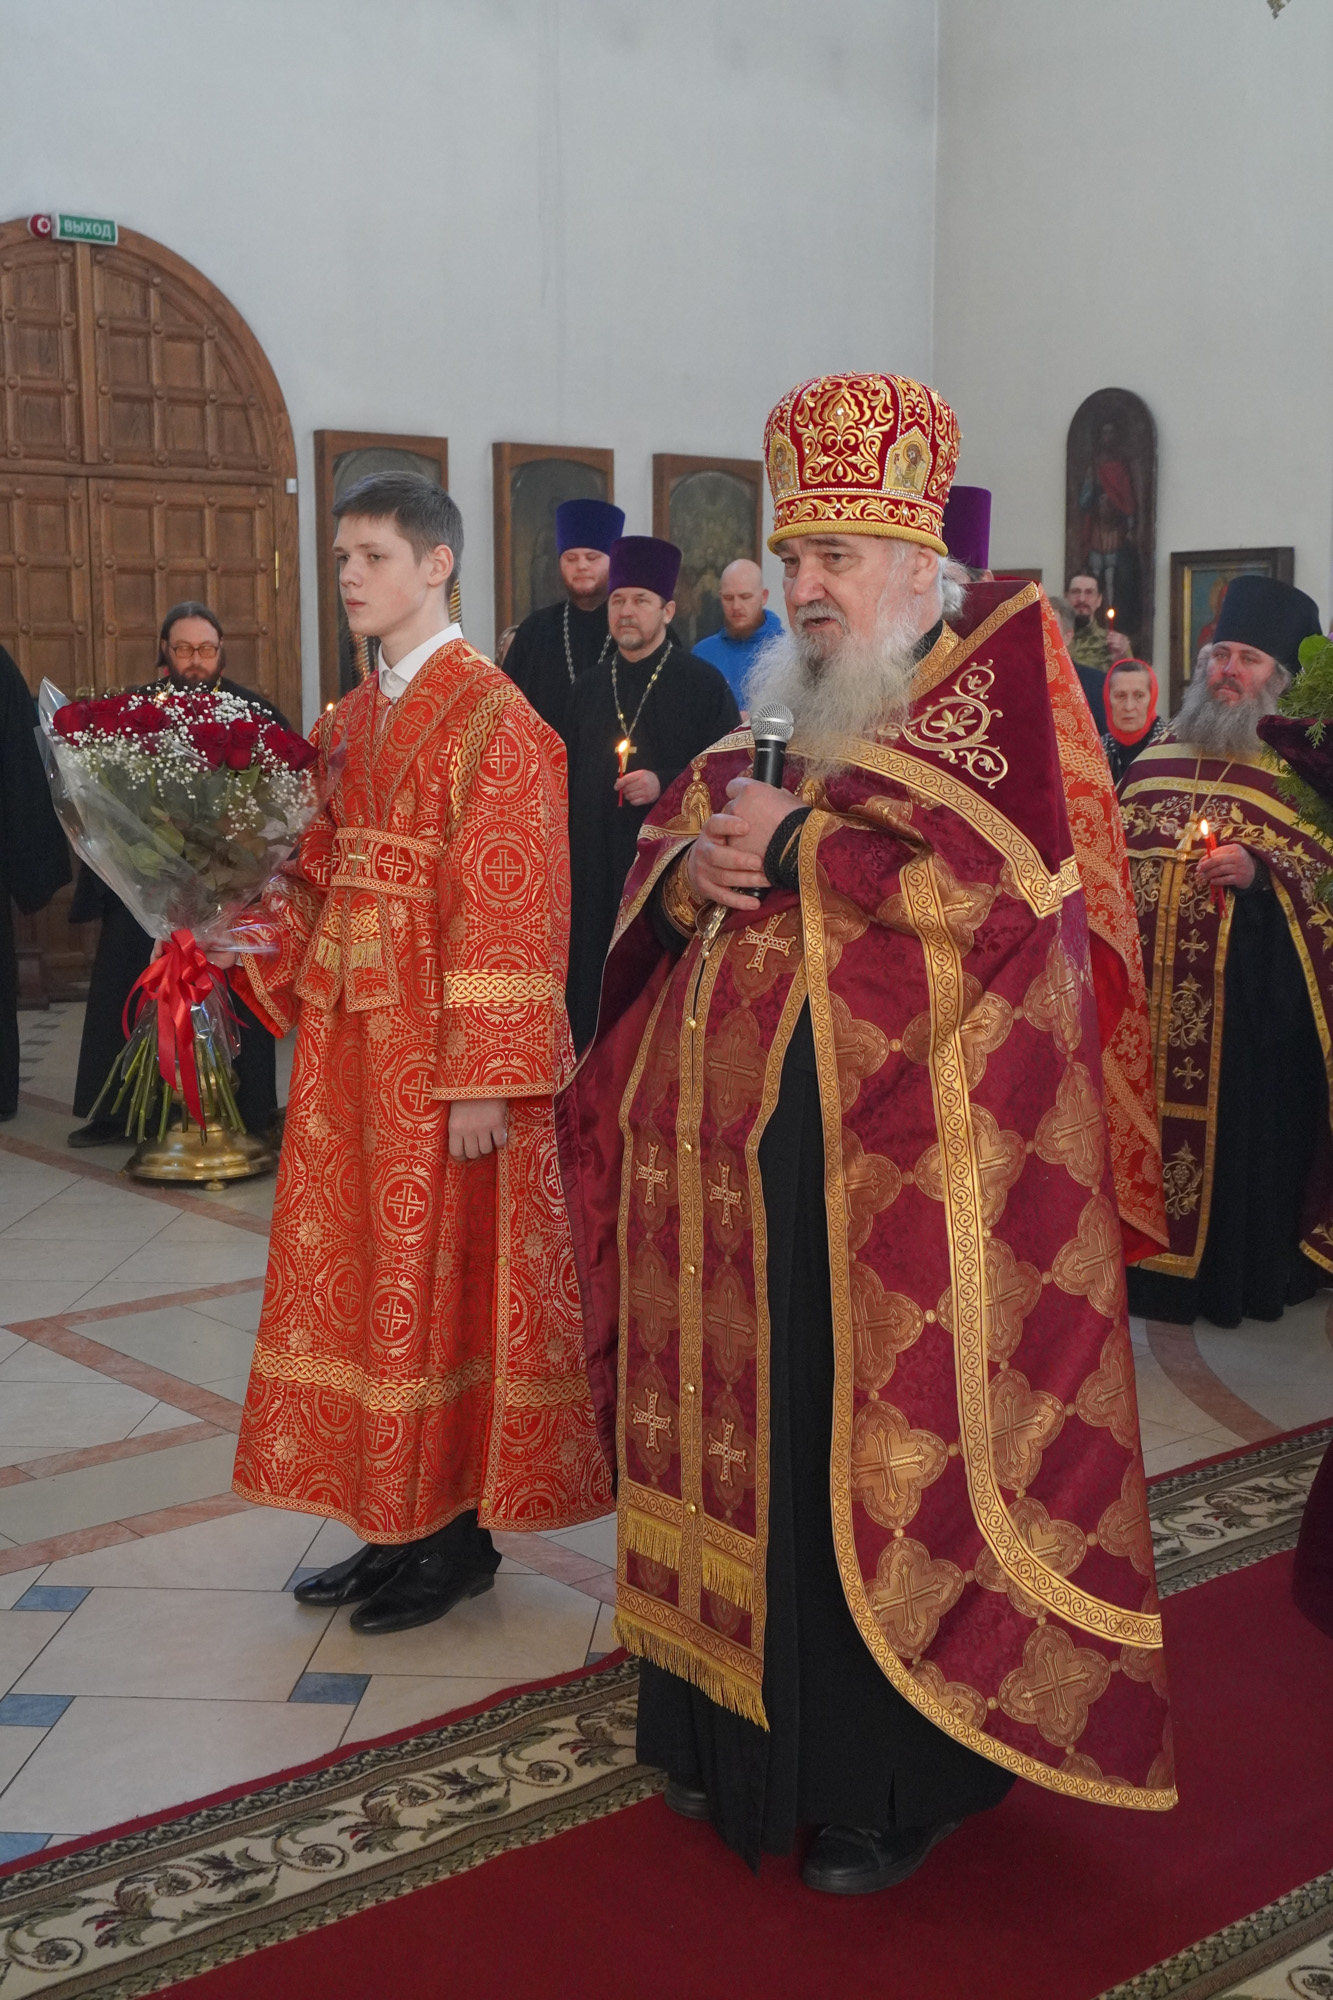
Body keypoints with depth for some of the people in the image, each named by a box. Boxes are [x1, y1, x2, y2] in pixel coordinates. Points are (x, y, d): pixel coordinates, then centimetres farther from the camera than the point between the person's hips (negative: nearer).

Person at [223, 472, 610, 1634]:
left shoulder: (492, 717, -11)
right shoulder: (349, 721, 13)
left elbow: (508, 907, -16)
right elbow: (321, 877, 14)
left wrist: (480, 1081, -19)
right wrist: (255, 934, -6)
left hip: (437, 1042, -8)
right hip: (349, 1034, 8)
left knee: (442, 1272, 2)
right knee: (359, 1268, 12)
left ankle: (460, 1536, 17)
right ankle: (397, 1524, 24)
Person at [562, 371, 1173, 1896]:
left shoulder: (999, 675, -3)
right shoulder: (784, 707, 17)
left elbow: (1004, 878, -18)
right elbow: (666, 855, 18)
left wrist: (793, 844, -12)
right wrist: (689, 870, -6)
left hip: (893, 1164, -6)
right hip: (741, 1148, 6)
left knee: (880, 1464, 2)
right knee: (745, 1437, 11)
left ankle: (898, 1778, 18)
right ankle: (740, 1727, 28)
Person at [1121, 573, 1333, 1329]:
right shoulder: (1164, 748, 14)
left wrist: (1263, 867, -22)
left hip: (1253, 987, -5)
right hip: (1155, 980, 5)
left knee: (1239, 1119, -1)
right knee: (1151, 1108, 7)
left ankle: (1241, 1274, 12)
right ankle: (1151, 1259, 19)